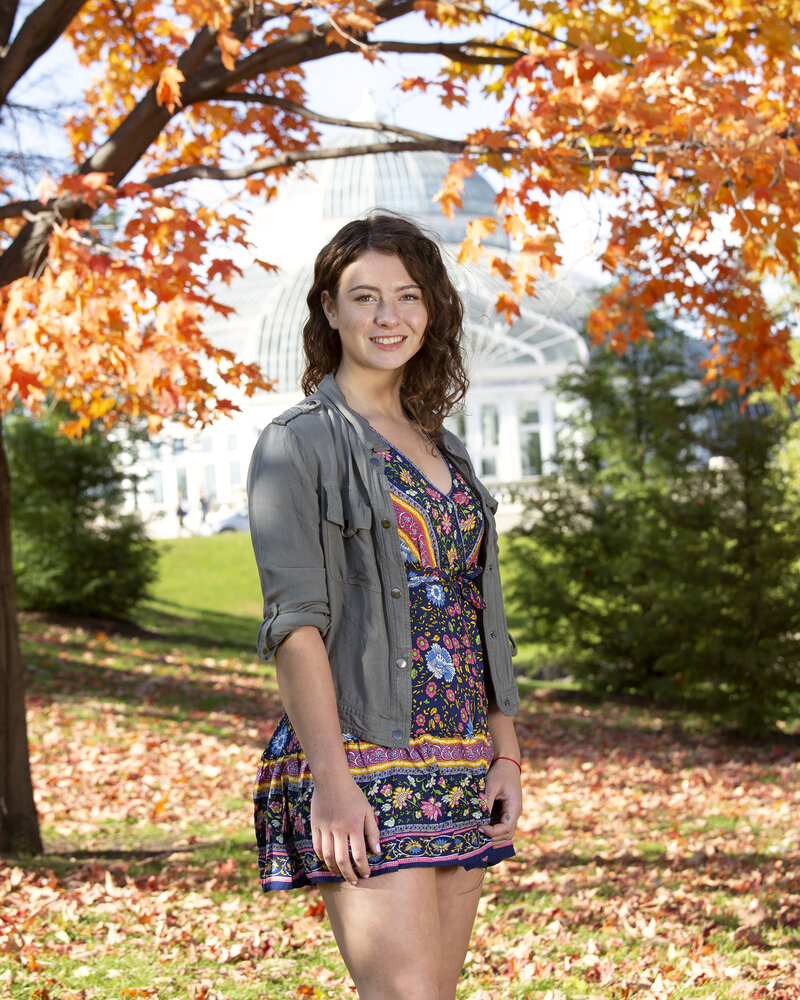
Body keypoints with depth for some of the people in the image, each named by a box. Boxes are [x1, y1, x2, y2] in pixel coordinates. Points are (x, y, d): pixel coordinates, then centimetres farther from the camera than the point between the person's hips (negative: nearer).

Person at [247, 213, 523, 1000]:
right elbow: (294, 620, -12)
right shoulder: (299, 443, -3)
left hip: (459, 772, 7)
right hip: (363, 764, -7)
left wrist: (505, 754, 9)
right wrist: (332, 779, -20)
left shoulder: (442, 447, 17)